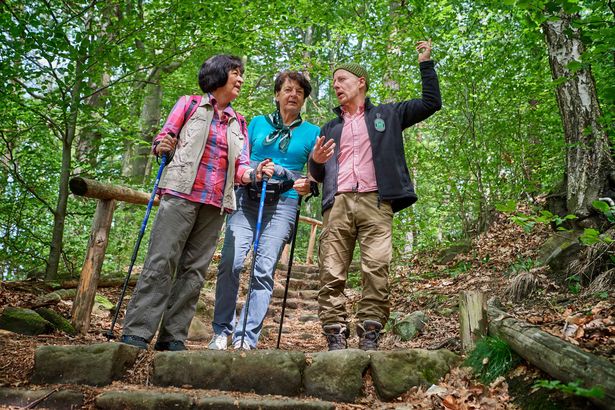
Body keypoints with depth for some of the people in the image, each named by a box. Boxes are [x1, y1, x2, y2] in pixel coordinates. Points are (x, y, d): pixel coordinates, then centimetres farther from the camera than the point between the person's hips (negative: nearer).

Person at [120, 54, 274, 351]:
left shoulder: (238, 123, 19)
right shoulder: (190, 104, 11)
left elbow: (239, 167, 12)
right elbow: (163, 139, 10)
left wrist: (254, 173, -10)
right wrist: (162, 146, -14)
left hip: (216, 204, 4)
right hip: (182, 194, -4)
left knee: (194, 270, 1)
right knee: (161, 262, -10)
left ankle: (172, 336, 5)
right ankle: (136, 333, -8)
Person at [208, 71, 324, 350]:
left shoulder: (312, 132, 13)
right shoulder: (258, 123, 17)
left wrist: (309, 186, -9)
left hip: (284, 204, -1)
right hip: (247, 199, 1)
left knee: (265, 270, -8)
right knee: (230, 262, -13)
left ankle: (246, 338, -3)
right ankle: (222, 331, 0)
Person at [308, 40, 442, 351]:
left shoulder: (387, 115, 21)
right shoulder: (329, 129, 28)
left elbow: (431, 103, 18)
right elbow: (318, 176, 26)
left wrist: (426, 63, 15)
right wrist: (315, 160, 3)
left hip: (375, 202, -2)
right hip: (337, 204, 3)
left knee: (376, 271, -14)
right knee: (331, 275, -8)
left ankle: (369, 339, -9)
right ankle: (336, 340, -5)